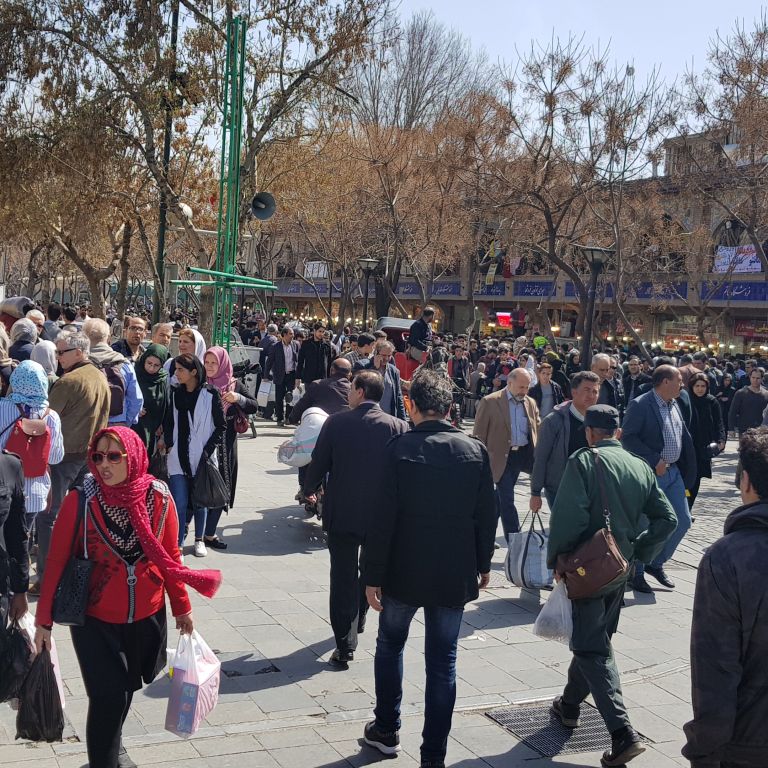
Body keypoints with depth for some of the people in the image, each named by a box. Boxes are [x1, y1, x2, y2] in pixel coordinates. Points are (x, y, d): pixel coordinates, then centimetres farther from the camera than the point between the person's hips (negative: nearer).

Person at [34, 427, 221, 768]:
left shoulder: (158, 497, -10)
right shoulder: (81, 500, -17)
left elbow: (170, 556, 1)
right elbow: (57, 561, -11)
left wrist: (181, 607, 8)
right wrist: (44, 619, -9)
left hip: (147, 616, 3)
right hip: (95, 619, -3)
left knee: (125, 688, 19)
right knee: (108, 695, -4)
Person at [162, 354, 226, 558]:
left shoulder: (210, 395, -6)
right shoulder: (175, 394, 6)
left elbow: (221, 426, -2)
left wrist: (208, 450, -9)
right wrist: (167, 442, 3)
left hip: (201, 458, -2)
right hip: (178, 458, 2)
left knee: (199, 502, 10)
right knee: (179, 503, -4)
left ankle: (199, 540, 29)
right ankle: (177, 546, 1)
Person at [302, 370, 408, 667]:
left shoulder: (336, 422, -10)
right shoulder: (398, 427, -7)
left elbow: (318, 464, -4)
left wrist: (308, 490, 17)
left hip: (341, 514, -2)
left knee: (343, 578, 5)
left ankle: (345, 645, 4)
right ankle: (357, 622, 43)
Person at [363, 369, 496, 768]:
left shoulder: (399, 448, -12)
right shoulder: (476, 451, -4)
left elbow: (382, 516, -13)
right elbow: (486, 515, 2)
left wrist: (373, 574, -6)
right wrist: (483, 564, 15)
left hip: (404, 571, -2)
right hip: (455, 574, 2)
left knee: (390, 645, 21)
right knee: (442, 663, 9)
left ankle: (387, 730, 32)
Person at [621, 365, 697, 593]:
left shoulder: (674, 404, 10)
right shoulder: (640, 405, -15)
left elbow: (683, 437, 17)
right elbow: (628, 438, -20)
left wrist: (687, 471, 9)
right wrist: (655, 461, -21)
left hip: (673, 472, 8)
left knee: (683, 522, 11)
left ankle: (656, 563, 28)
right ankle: (636, 573, 19)